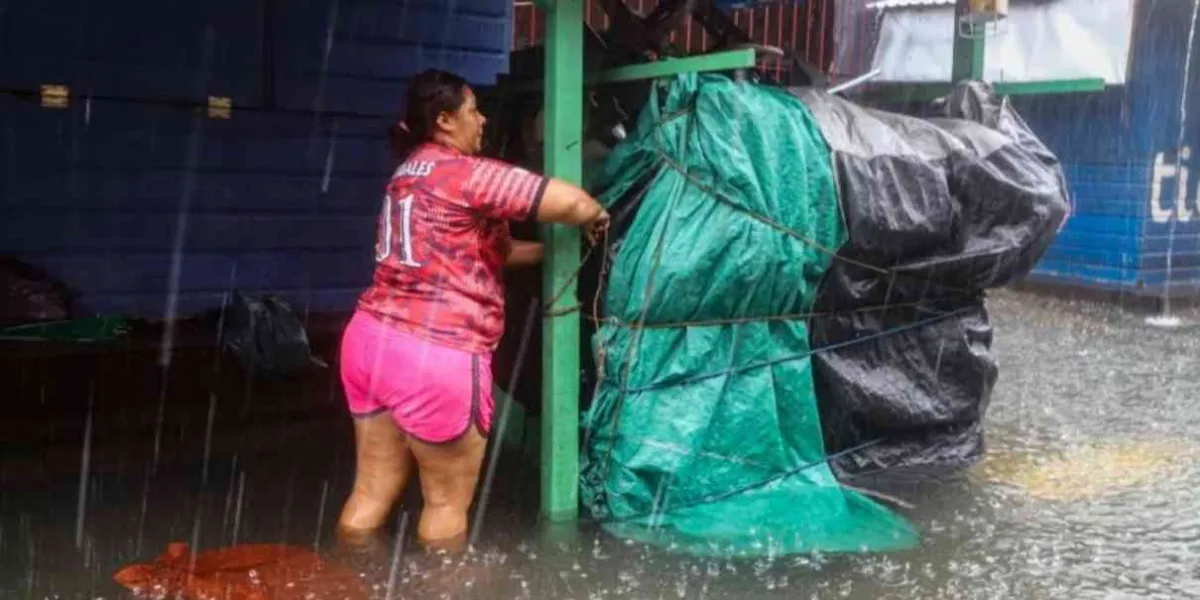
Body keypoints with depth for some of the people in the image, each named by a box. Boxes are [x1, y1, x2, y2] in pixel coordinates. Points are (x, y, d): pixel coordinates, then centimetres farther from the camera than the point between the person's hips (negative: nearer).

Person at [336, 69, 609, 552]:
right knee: (448, 501, 8)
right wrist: (595, 218, 7)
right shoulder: (468, 173, -10)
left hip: (371, 338, 9)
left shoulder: (409, 173, 18)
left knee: (373, 491, 15)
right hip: (435, 355, -9)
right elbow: (569, 202, -14)